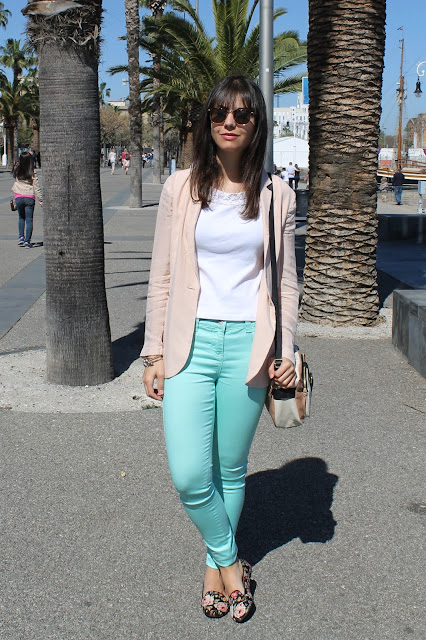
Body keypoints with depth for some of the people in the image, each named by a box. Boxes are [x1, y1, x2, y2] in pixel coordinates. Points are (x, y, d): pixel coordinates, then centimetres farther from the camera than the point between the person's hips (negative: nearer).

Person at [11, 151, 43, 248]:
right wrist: (41, 200, 2)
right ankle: (27, 241, -2)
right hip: (29, 197, -2)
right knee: (29, 220, 3)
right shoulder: (32, 172, -8)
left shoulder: (17, 170, -2)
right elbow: (36, 187, -5)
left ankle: (21, 237, 10)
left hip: (18, 197, 3)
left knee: (21, 218, 22)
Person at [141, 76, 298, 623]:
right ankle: (229, 561, 18)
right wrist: (154, 352, 3)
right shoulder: (181, 188, 3)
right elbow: (161, 277, 5)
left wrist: (284, 350, 1)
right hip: (191, 342, 0)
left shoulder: (276, 195, 4)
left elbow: (286, 282, 9)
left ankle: (215, 567, 33)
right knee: (189, 477, -8)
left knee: (231, 471, 9)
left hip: (247, 343, 0)